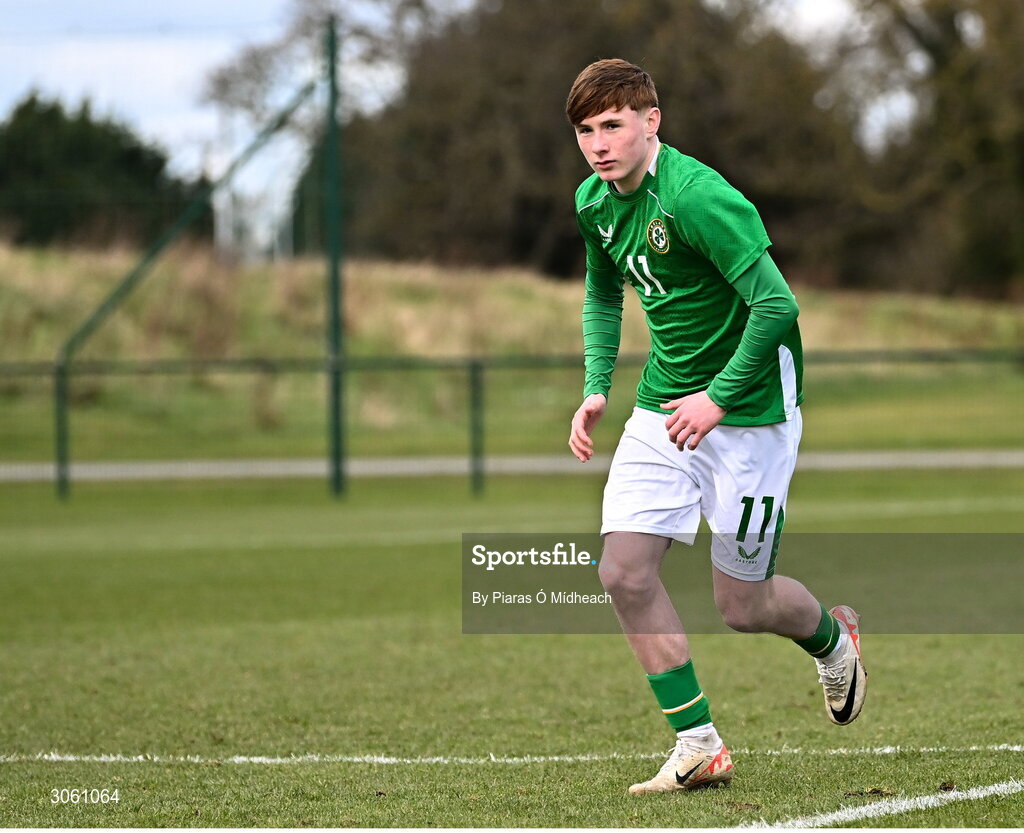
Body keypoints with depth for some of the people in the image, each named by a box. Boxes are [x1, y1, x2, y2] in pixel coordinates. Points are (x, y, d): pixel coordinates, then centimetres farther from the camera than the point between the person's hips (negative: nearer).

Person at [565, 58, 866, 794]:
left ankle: (834, 638, 36)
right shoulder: (595, 202, 3)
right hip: (664, 403, 7)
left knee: (741, 605, 0)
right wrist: (596, 389, 8)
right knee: (624, 570, -8)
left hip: (749, 408, -7)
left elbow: (776, 305, -27)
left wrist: (719, 396, -24)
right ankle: (698, 746, 2)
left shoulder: (697, 198, -25)